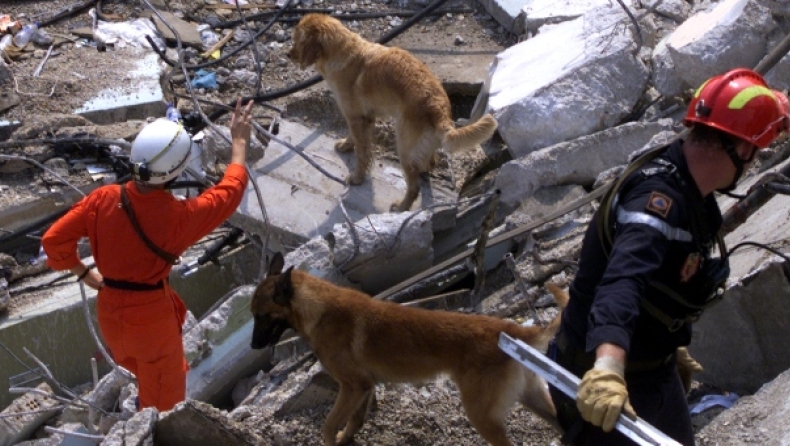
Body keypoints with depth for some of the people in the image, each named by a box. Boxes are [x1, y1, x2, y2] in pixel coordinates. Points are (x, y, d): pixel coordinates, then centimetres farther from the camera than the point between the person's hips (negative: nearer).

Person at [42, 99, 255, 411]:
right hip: (152, 313, -5)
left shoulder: (103, 200, -17)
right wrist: (240, 142, 0)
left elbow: (54, 240, -11)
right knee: (163, 398, 17)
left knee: (146, 375, 32)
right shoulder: (177, 216, -26)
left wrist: (84, 274, 4)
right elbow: (230, 190, -11)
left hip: (110, 308, 5)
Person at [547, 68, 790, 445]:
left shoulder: (685, 190, 3)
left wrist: (673, 347, 30)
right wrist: (608, 367, -62)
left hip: (654, 370, 10)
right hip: (603, 375, -10)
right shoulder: (659, 197, -29)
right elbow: (622, 279, -47)